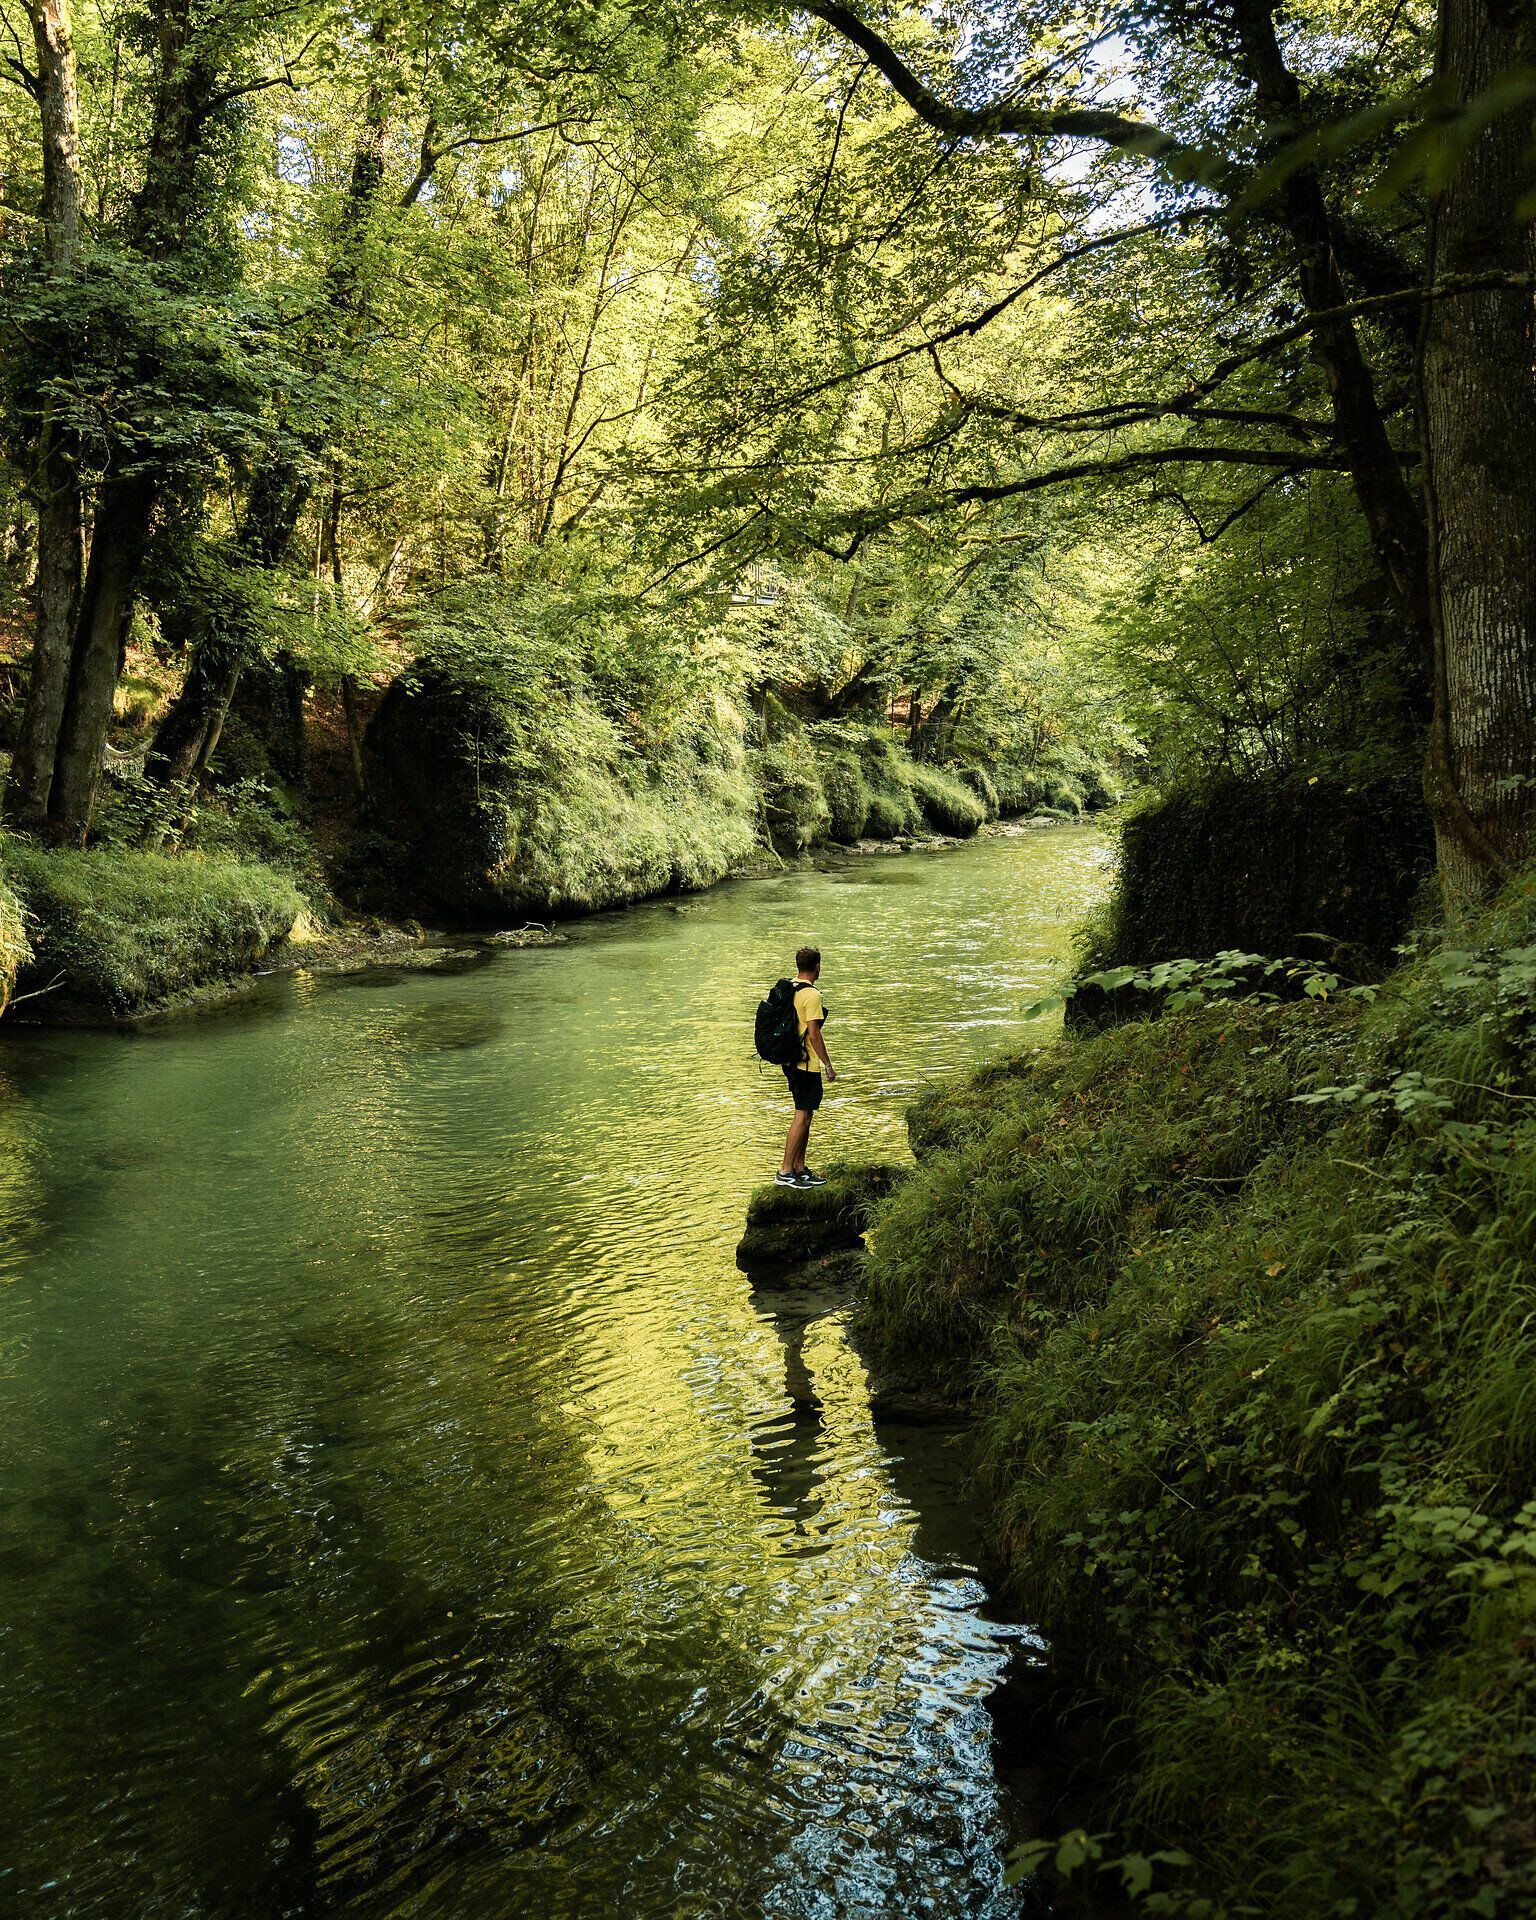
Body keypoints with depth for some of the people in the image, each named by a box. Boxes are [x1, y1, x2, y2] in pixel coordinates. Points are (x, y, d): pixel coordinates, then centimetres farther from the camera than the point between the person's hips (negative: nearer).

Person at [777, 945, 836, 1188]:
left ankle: (800, 1168, 20)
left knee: (803, 1115, 15)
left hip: (791, 1061, 9)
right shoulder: (811, 995, -17)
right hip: (807, 1063, -9)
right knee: (802, 1116, -5)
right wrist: (828, 1065, -13)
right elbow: (814, 1034, -20)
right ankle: (785, 1172, -5)